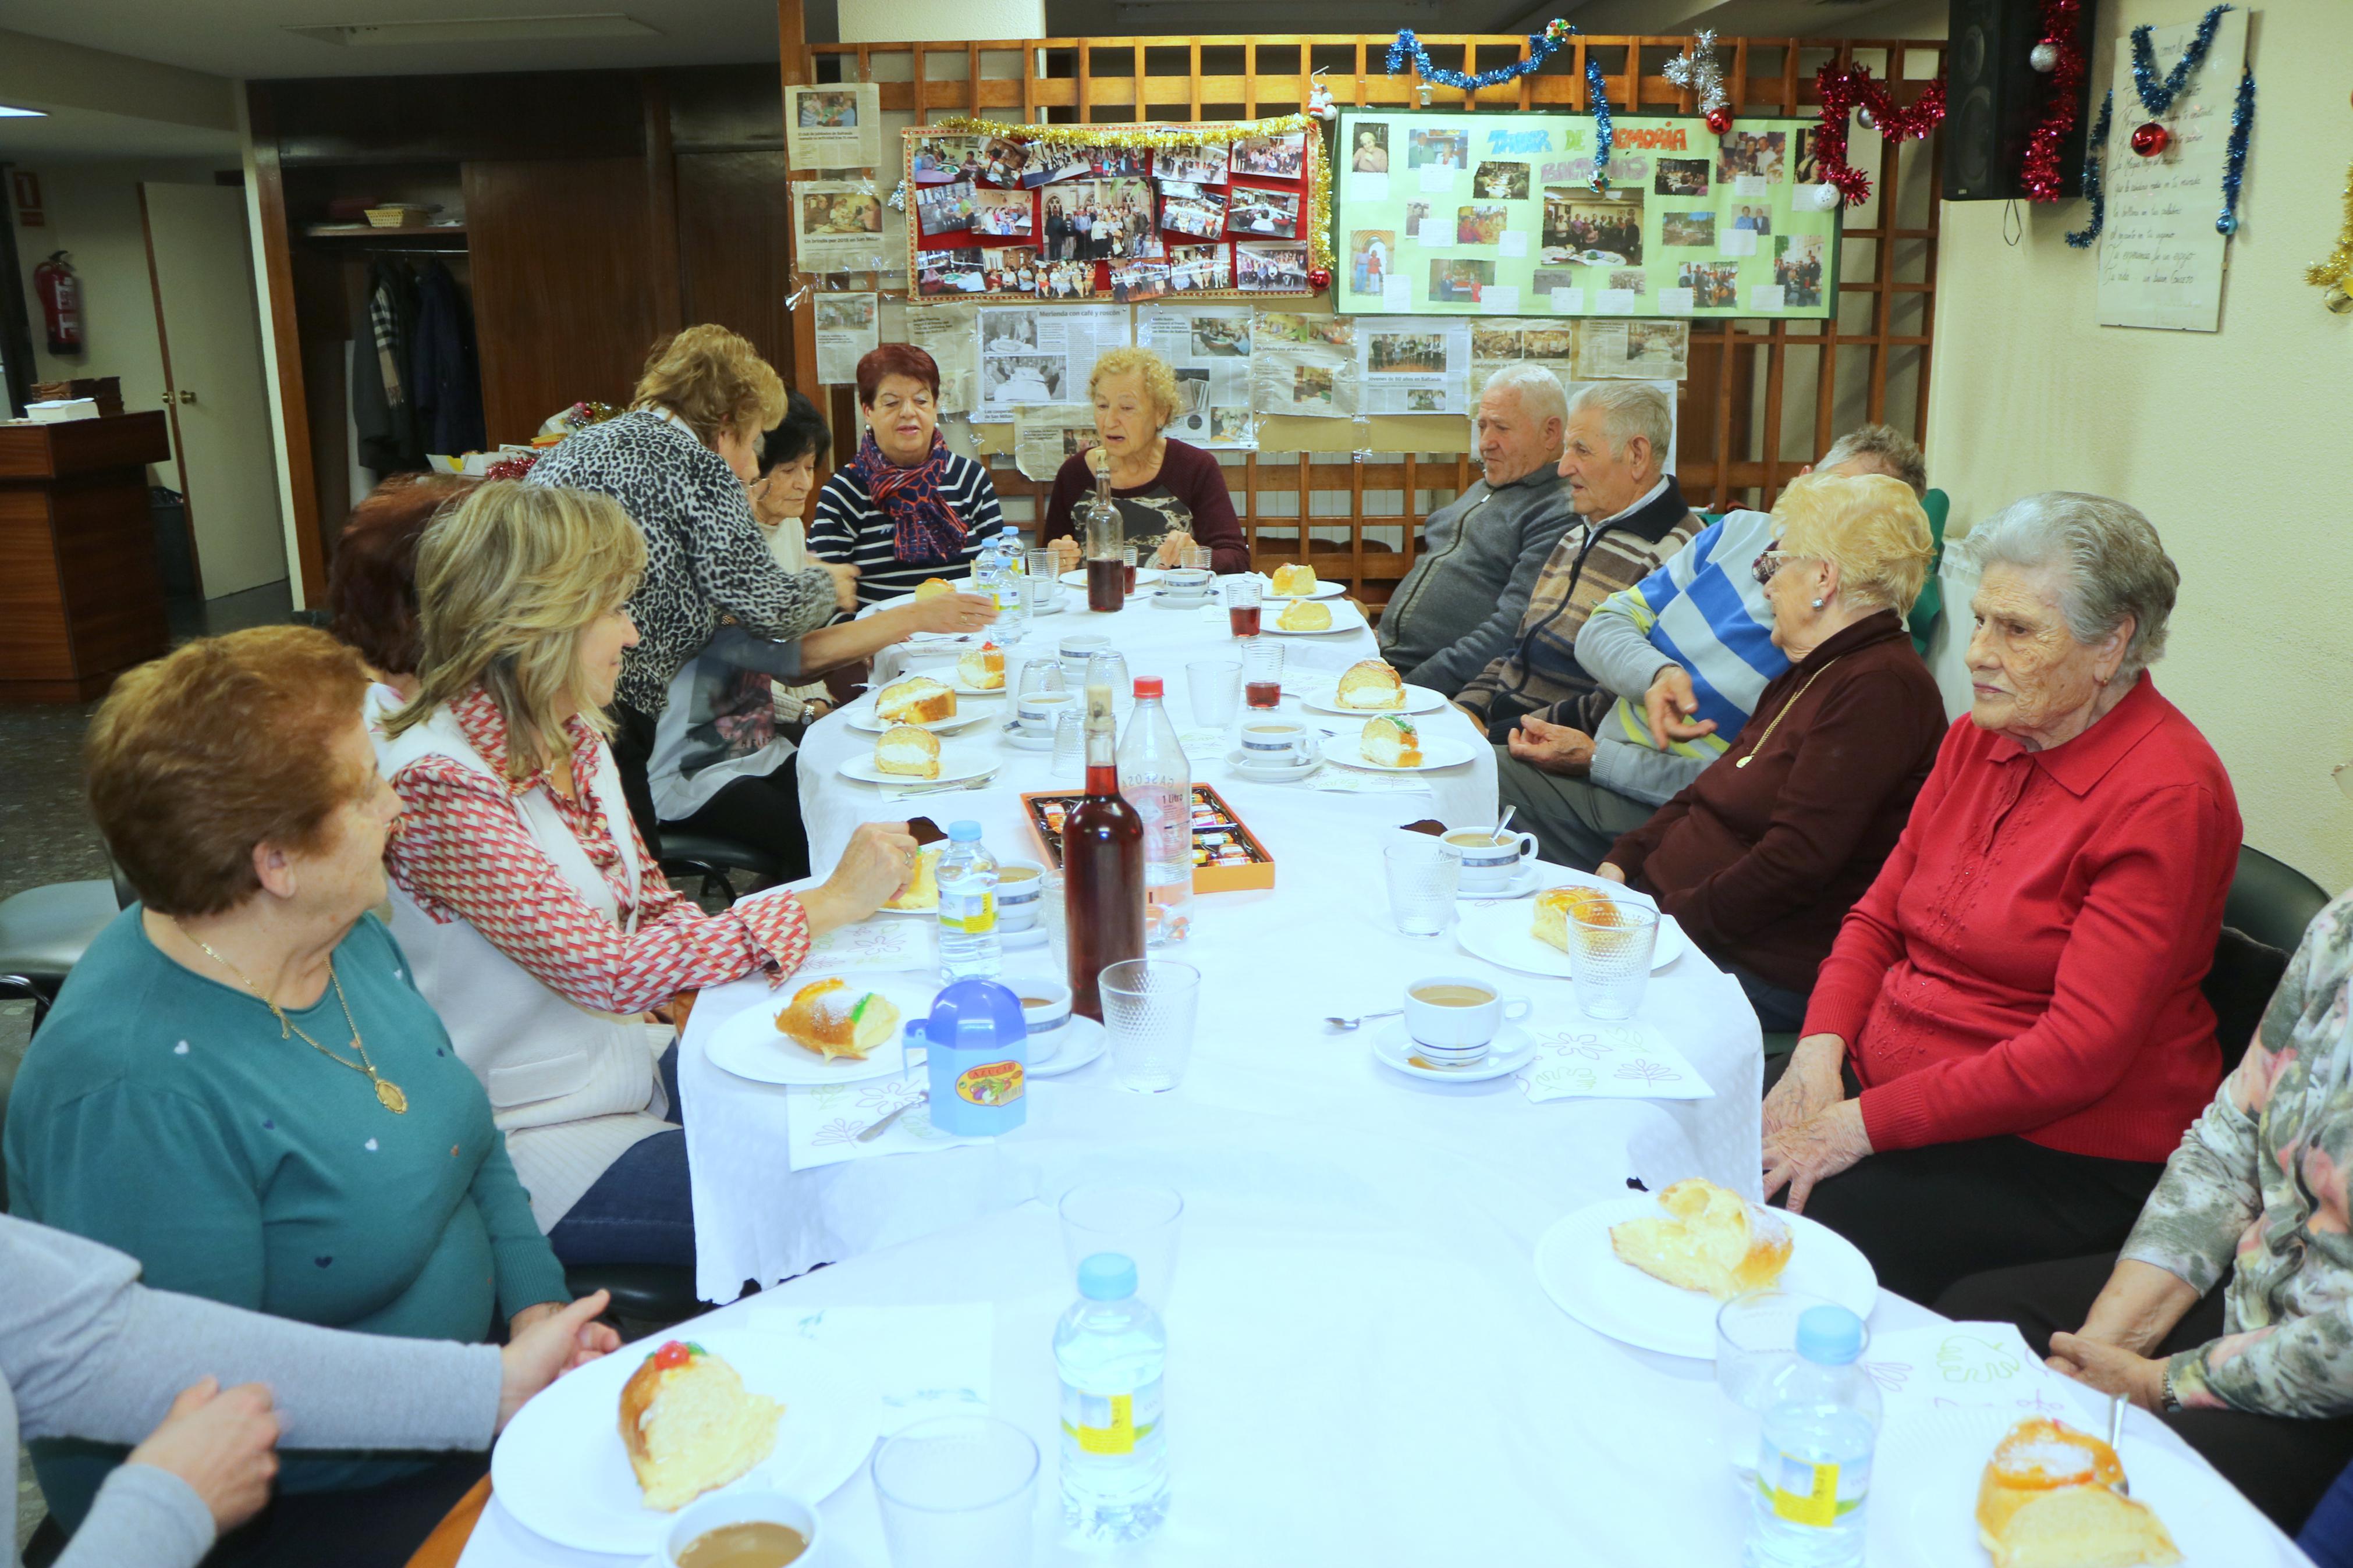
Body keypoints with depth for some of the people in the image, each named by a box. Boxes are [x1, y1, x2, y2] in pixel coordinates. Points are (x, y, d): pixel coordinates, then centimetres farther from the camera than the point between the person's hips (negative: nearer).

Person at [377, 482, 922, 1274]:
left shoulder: (571, 739, 5)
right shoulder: (441, 784, -23)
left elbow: (652, 907, 10)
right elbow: (605, 970, -26)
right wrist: (828, 903, -21)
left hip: (632, 1072, 8)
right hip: (538, 1145, -8)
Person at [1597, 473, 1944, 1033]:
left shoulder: (1880, 687, -16)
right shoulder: (1809, 676, 18)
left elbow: (1795, 862, -23)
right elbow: (1704, 795, 20)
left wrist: (1670, 921, -19)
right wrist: (1622, 863, 4)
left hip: (1766, 973, -10)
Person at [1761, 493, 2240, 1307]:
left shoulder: (2168, 797, -17)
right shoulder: (1976, 741, 8)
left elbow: (2077, 1054, -22)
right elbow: (1877, 918, 11)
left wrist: (1861, 1123, -22)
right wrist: (1819, 1051, -8)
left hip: (2058, 1151, -7)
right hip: (1885, 1077, 7)